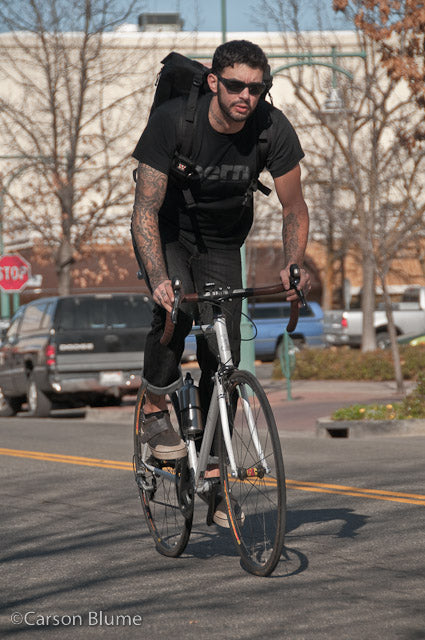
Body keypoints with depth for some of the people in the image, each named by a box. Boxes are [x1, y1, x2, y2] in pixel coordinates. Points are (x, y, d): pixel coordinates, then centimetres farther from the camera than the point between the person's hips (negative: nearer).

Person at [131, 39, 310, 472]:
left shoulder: (273, 129, -23)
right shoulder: (172, 120, -30)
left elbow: (294, 208, -11)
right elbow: (146, 209, -30)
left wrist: (293, 265, -30)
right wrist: (159, 279, -44)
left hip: (222, 242, 2)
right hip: (167, 232, -2)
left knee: (223, 354, -9)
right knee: (175, 311, -30)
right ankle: (155, 412, -7)